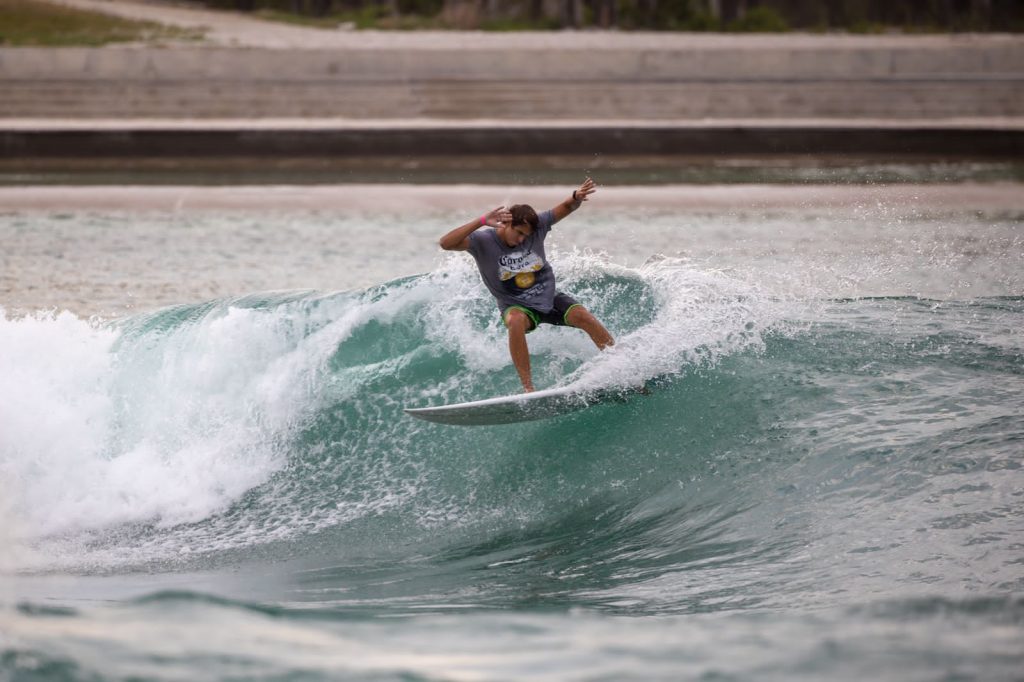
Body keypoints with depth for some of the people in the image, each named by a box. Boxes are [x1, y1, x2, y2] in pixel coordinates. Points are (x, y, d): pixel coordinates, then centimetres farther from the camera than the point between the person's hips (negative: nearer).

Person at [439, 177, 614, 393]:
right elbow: (446, 243, -32)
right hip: (516, 305, -3)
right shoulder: (483, 241, -18)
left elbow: (566, 208, -4)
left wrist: (577, 197, -29)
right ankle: (528, 387, -36)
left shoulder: (536, 227, -9)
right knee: (516, 322, -37)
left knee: (583, 316, -19)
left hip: (549, 297, 3)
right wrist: (482, 221, -39)